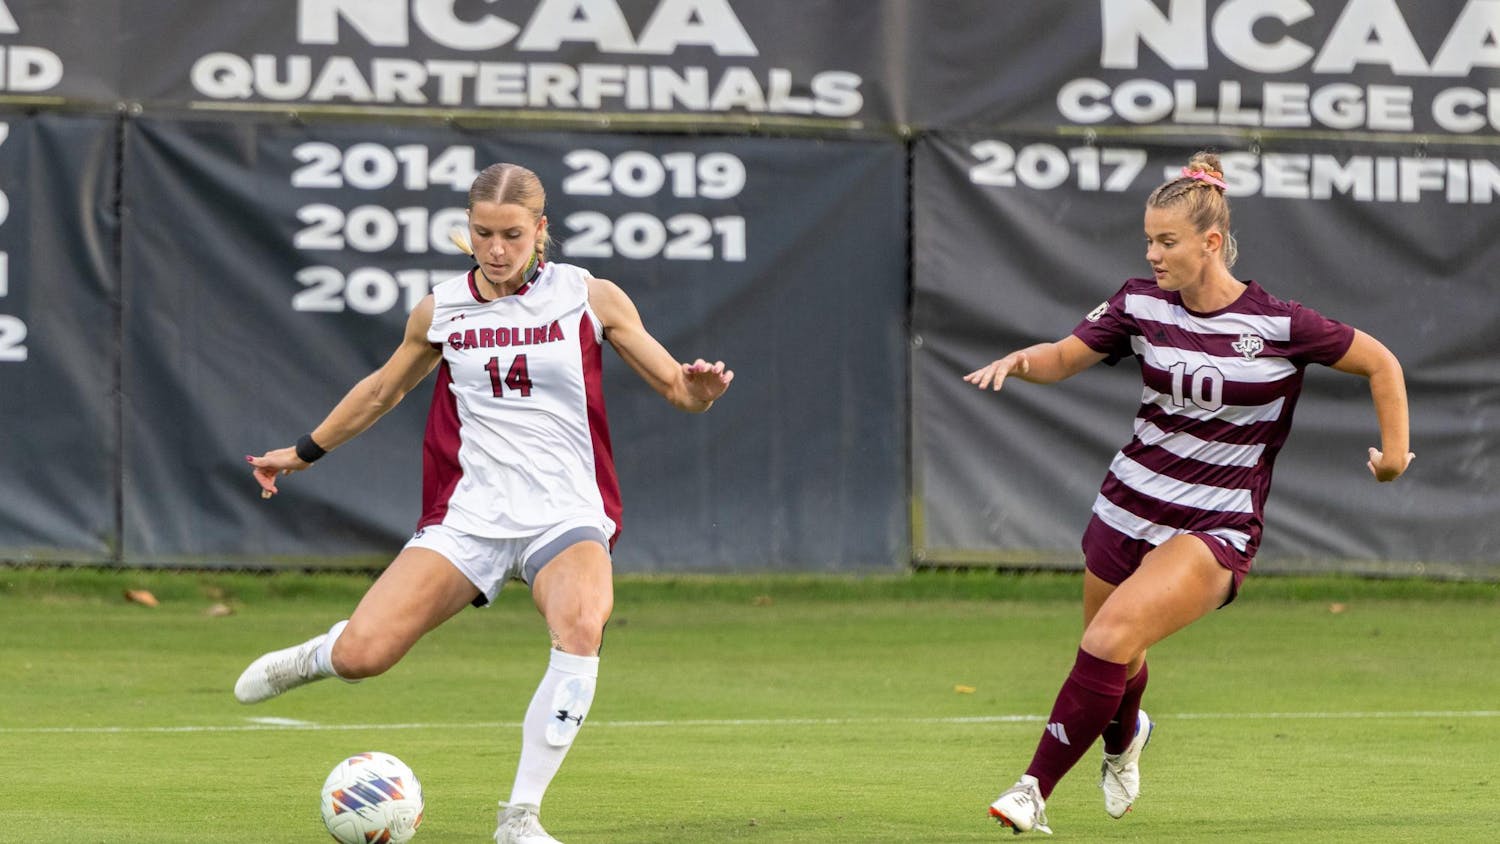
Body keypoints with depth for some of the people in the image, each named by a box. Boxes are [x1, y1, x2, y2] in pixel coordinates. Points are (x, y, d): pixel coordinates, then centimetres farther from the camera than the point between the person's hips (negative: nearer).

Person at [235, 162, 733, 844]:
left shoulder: (590, 298, 1)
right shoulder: (440, 312, 7)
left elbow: (677, 389, 4)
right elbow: (385, 387, 26)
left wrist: (697, 389, -20)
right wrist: (305, 451, 33)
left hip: (566, 518, -2)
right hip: (468, 518, 2)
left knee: (582, 623, -36)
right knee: (361, 658, -15)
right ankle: (324, 654, 26)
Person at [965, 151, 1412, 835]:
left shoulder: (1280, 325, -13)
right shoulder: (1141, 303, -1)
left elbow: (1381, 363, -1)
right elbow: (1065, 358, 2)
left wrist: (1395, 450, -2)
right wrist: (1022, 360, -19)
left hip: (1213, 528, -5)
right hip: (1128, 511, 5)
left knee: (1111, 639, -25)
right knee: (1117, 667, 17)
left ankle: (1036, 790, -18)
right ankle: (1124, 738, 55)